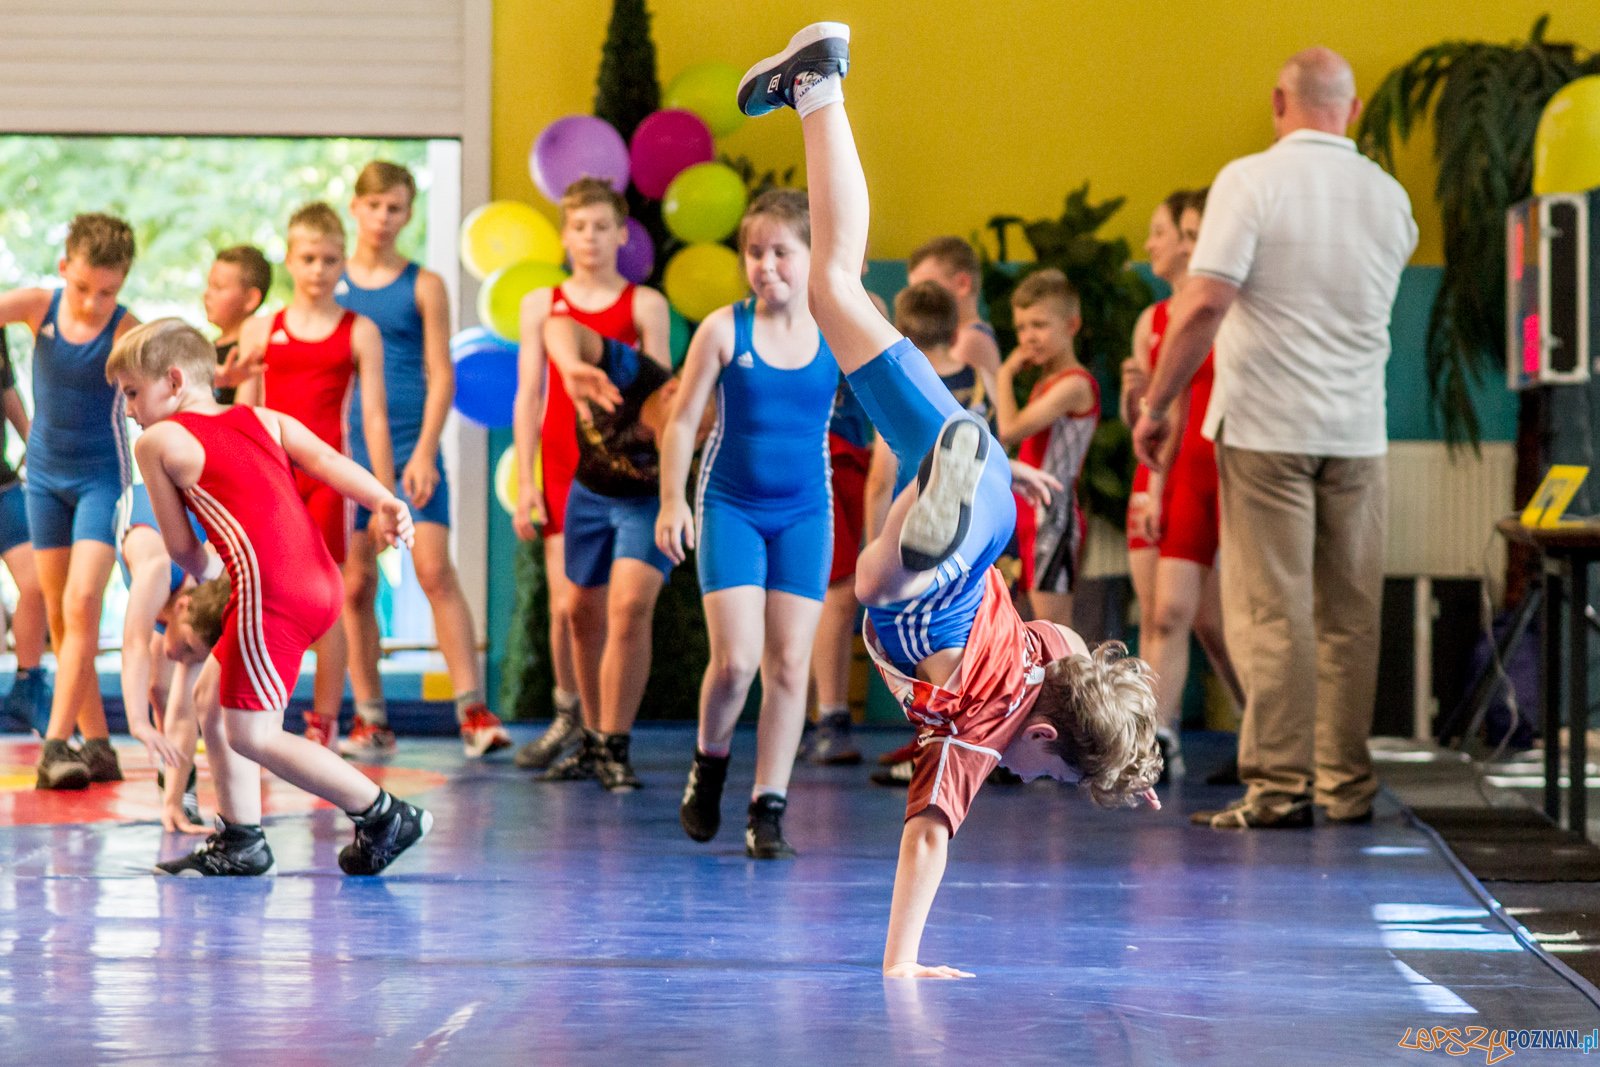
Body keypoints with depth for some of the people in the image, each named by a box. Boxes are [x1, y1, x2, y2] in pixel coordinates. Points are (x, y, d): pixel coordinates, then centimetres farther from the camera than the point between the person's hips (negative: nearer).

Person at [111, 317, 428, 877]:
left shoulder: (159, 441, 5)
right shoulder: (266, 420, 20)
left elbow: (180, 545, 9)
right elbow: (325, 459, 3)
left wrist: (205, 569, 32)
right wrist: (384, 502, -12)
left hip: (269, 593, -9)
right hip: (324, 584, 9)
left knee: (251, 735, -1)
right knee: (212, 697, 21)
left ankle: (385, 816, 0)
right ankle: (240, 841, 25)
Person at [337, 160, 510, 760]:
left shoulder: (423, 287, 3)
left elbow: (441, 375, 0)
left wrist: (424, 452, -10)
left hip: (411, 446, -2)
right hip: (351, 447, 2)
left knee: (435, 571, -11)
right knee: (356, 585, 2)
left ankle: (473, 710, -12)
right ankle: (370, 720, 9)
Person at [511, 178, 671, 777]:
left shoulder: (644, 306, 5)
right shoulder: (541, 306, 11)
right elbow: (529, 398, 10)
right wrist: (525, 481, 3)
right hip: (562, 468, 2)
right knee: (566, 604, -2)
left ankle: (599, 735, 1)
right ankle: (570, 715, 19)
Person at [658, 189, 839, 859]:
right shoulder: (723, 330, -5)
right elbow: (682, 419, 0)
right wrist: (672, 501, -8)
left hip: (804, 513, 2)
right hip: (729, 507, -2)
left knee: (790, 664, -1)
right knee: (735, 658, -12)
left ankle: (767, 811, 7)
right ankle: (709, 765, 17)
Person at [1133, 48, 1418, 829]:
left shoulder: (1251, 181, -7)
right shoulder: (1389, 198, 9)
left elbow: (1204, 304, -15)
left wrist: (1156, 404, -7)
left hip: (1267, 427, -4)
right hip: (1358, 432, 4)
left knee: (1271, 612, -3)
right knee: (1350, 616, 9)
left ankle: (1279, 786, -5)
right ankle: (1347, 784, 13)